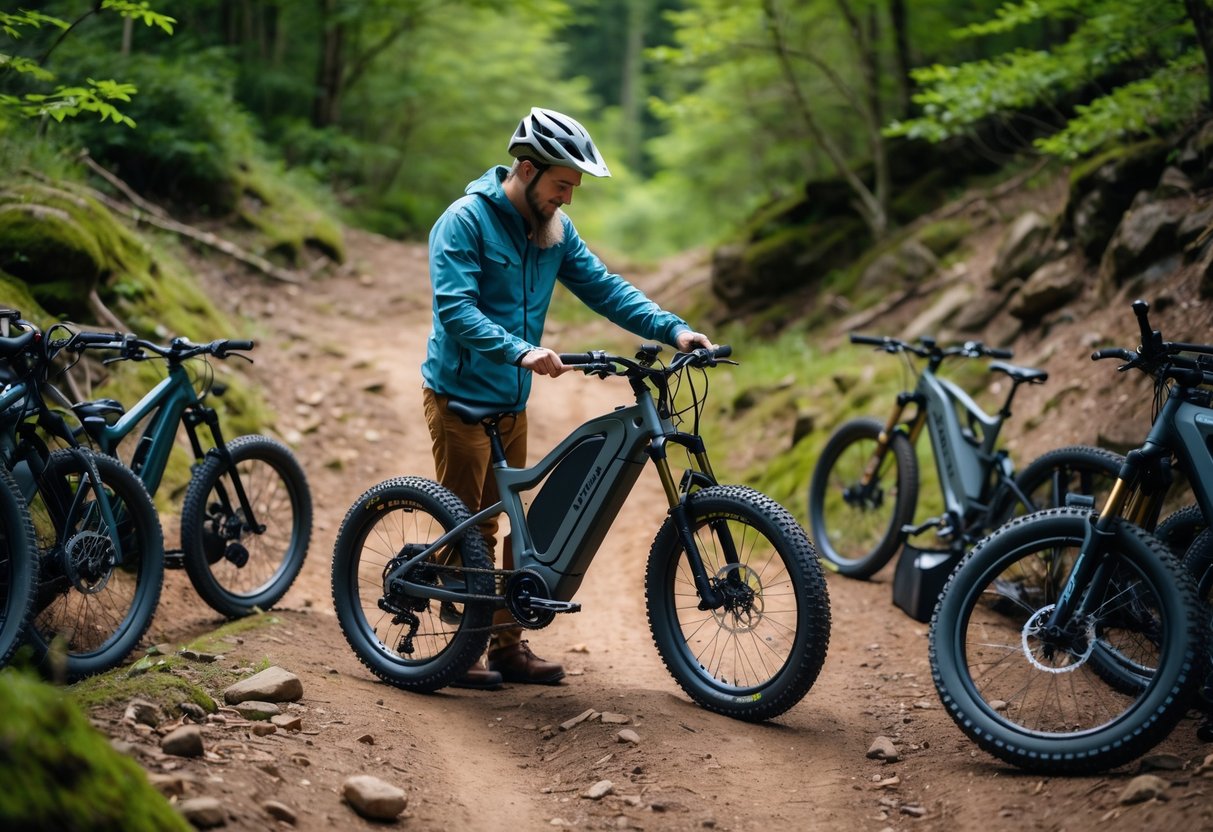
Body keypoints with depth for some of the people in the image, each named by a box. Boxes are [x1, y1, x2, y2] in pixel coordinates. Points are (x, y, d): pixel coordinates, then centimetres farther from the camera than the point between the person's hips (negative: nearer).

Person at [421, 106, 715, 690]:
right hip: (461, 395, -7)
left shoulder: (554, 228, 7)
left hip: (511, 401, 7)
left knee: (505, 525, 12)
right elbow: (455, 309, -24)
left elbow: (603, 287, 3)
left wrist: (674, 329, -10)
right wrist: (522, 352, -38)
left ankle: (506, 645, 20)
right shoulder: (466, 221, -16)